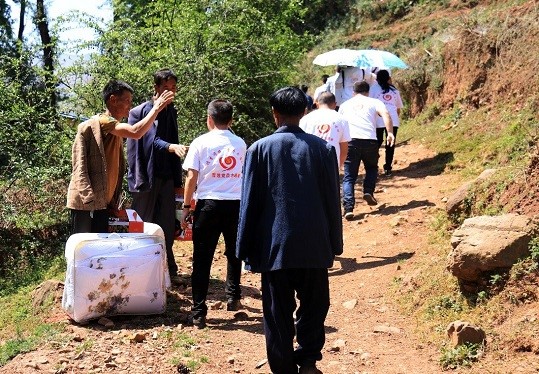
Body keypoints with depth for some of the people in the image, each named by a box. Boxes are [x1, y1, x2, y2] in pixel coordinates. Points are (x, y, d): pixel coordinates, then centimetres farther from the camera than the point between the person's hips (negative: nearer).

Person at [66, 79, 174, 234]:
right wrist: (157, 107, -19)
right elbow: (135, 132, -28)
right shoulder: (102, 122, -12)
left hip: (103, 203, 9)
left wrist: (114, 204, 15)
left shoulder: (115, 132, 18)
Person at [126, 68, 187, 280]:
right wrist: (171, 147, -37)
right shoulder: (141, 111, -5)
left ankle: (168, 271, 16)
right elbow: (152, 140, -17)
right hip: (147, 176, -5)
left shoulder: (171, 113, 14)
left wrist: (177, 181, 14)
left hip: (167, 177, 5)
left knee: (167, 228, 6)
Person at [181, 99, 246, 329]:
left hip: (209, 203, -3)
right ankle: (233, 297, 34)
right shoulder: (240, 144, 7)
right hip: (236, 203, 3)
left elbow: (192, 177, -6)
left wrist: (186, 206, 1)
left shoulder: (201, 142, -2)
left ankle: (199, 312, 0)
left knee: (202, 259, 1)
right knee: (233, 253, 23)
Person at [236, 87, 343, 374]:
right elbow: (332, 200, 2)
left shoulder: (259, 149, -4)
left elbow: (249, 203, -2)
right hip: (314, 246, 1)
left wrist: (246, 250, 5)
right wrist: (335, 244, 11)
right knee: (314, 306, 16)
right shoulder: (322, 148, -1)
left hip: (274, 246, -1)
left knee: (278, 313, 9)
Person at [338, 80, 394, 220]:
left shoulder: (345, 104, 23)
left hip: (351, 141, 1)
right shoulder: (374, 102, 15)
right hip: (370, 141, -1)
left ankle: (348, 208, -11)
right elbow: (385, 114, -5)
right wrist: (390, 133, -14)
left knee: (349, 177, 4)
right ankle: (368, 192, 5)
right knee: (372, 168, 27)